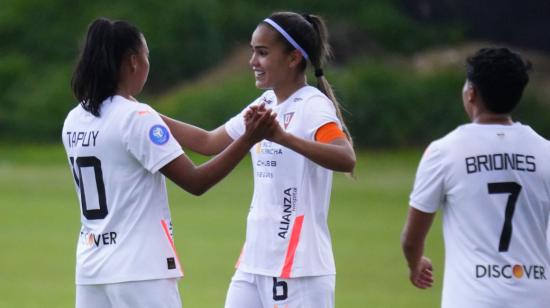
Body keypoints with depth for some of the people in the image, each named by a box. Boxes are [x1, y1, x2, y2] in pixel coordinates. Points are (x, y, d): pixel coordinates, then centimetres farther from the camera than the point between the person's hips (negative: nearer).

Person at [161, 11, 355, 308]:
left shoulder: (312, 106, -13)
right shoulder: (265, 105, 12)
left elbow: (346, 159, -31)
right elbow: (207, 142, 22)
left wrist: (282, 137, -43)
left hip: (299, 268, -8)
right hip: (254, 262, 8)